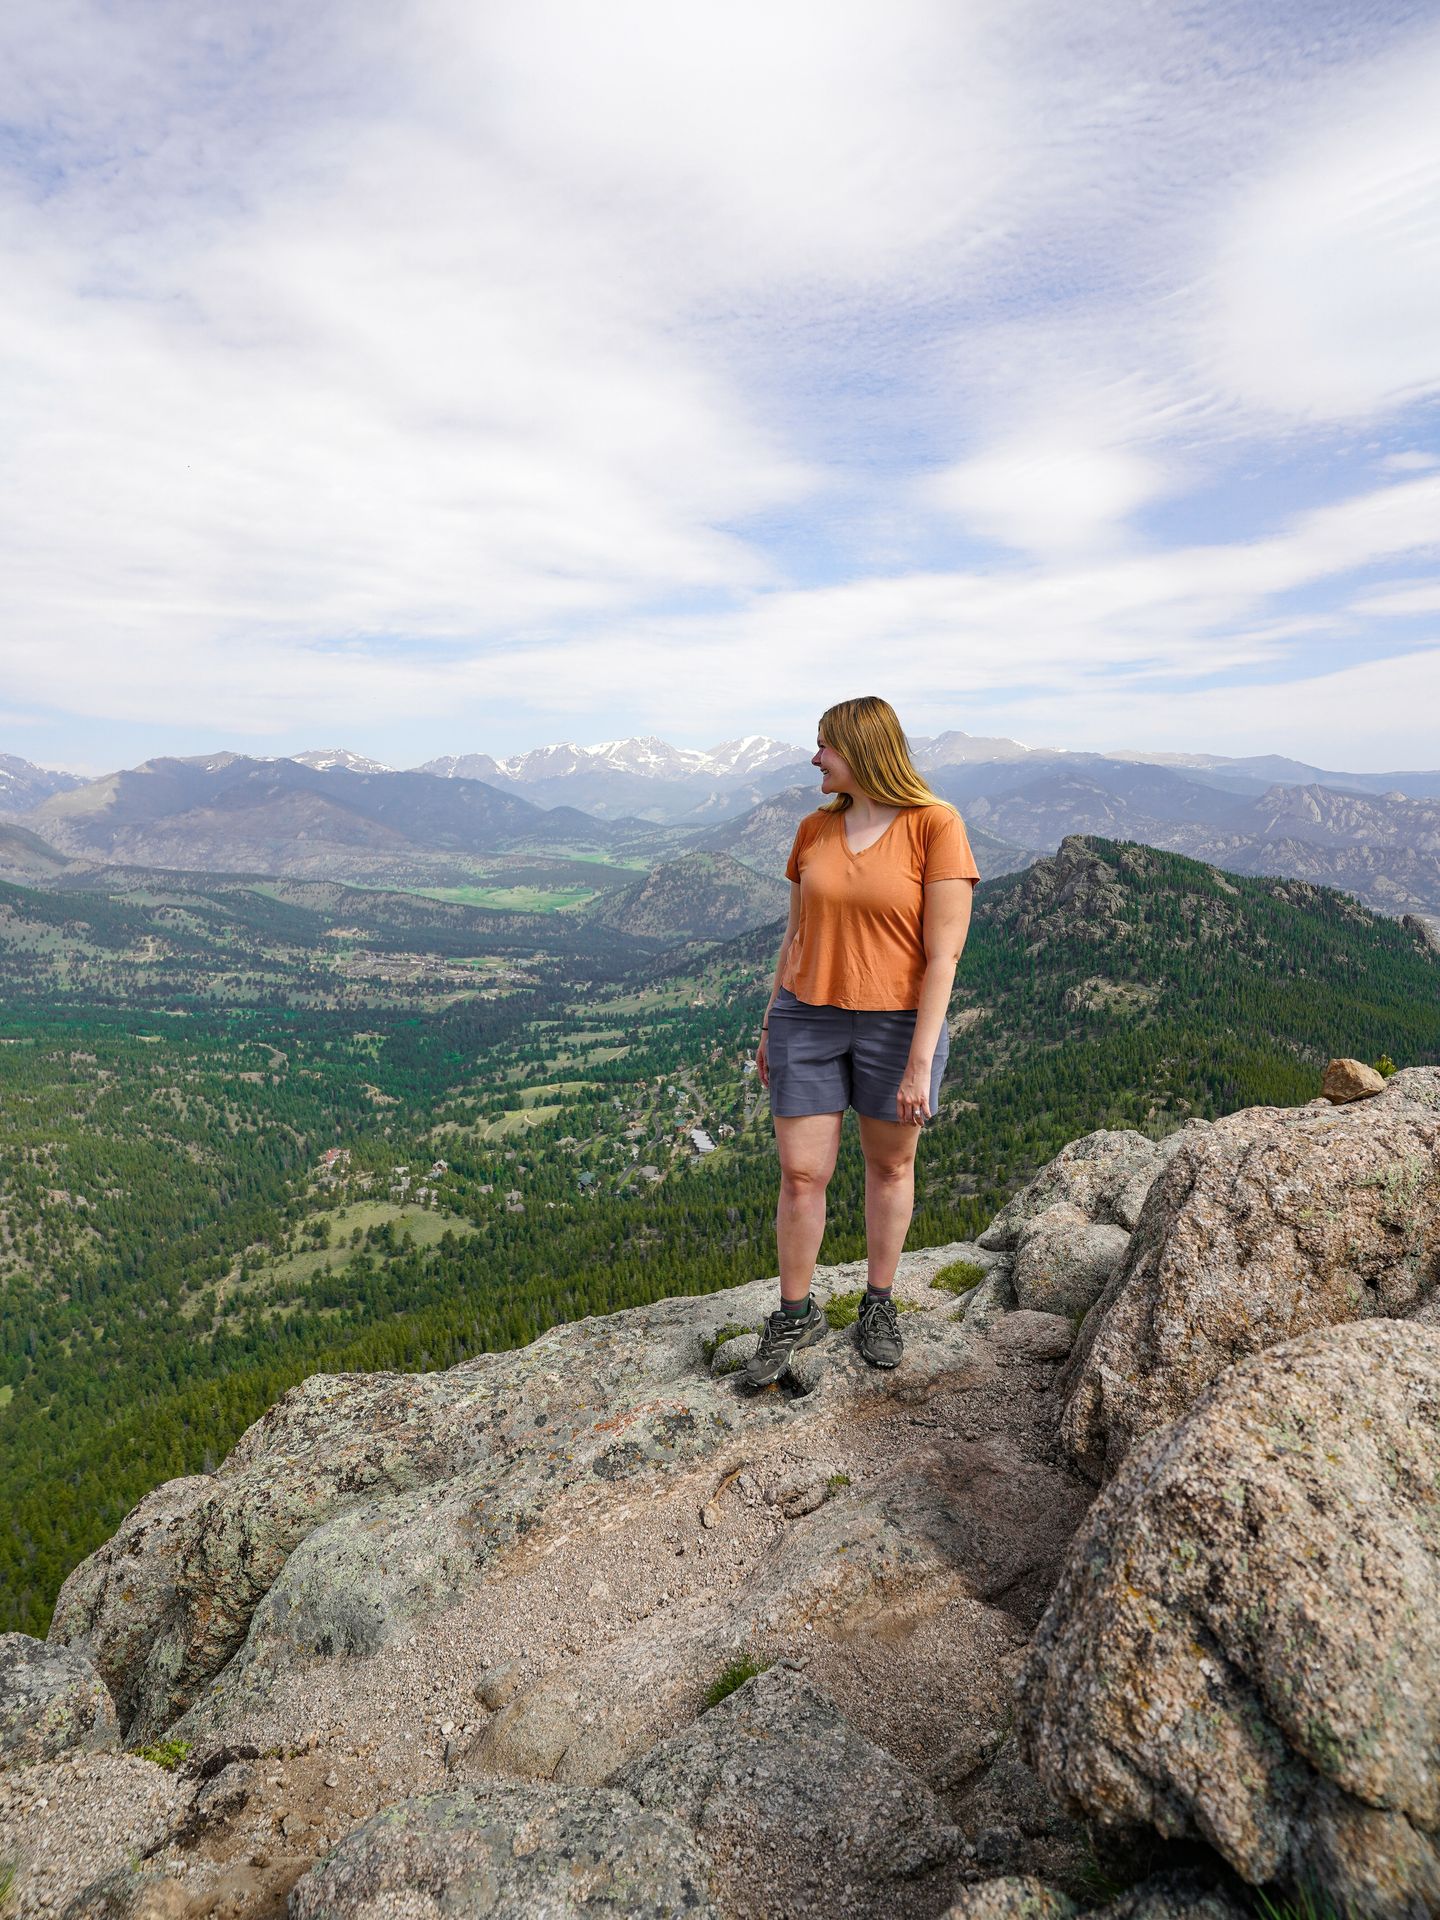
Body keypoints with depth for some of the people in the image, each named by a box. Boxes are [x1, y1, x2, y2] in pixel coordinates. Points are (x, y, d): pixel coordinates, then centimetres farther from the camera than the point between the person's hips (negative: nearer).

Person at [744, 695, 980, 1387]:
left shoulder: (935, 825, -11)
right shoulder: (814, 830, 3)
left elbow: (943, 953, -14)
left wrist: (920, 1061, -16)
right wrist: (770, 1027, 13)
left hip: (898, 1022, -3)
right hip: (808, 1019, 3)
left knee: (891, 1165, 13)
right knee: (800, 1173, 4)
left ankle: (879, 1304, 34)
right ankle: (795, 1314, 23)